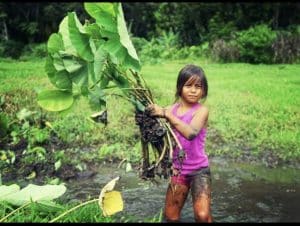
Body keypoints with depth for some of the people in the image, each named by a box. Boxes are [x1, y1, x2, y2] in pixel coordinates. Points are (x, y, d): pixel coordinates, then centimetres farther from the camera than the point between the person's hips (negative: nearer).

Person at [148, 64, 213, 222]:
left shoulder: (201, 110, -14)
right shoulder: (171, 109, -1)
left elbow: (191, 133, -32)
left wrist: (166, 114, -33)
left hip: (199, 170, -4)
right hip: (178, 170, 4)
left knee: (202, 215, -17)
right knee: (171, 217, 14)